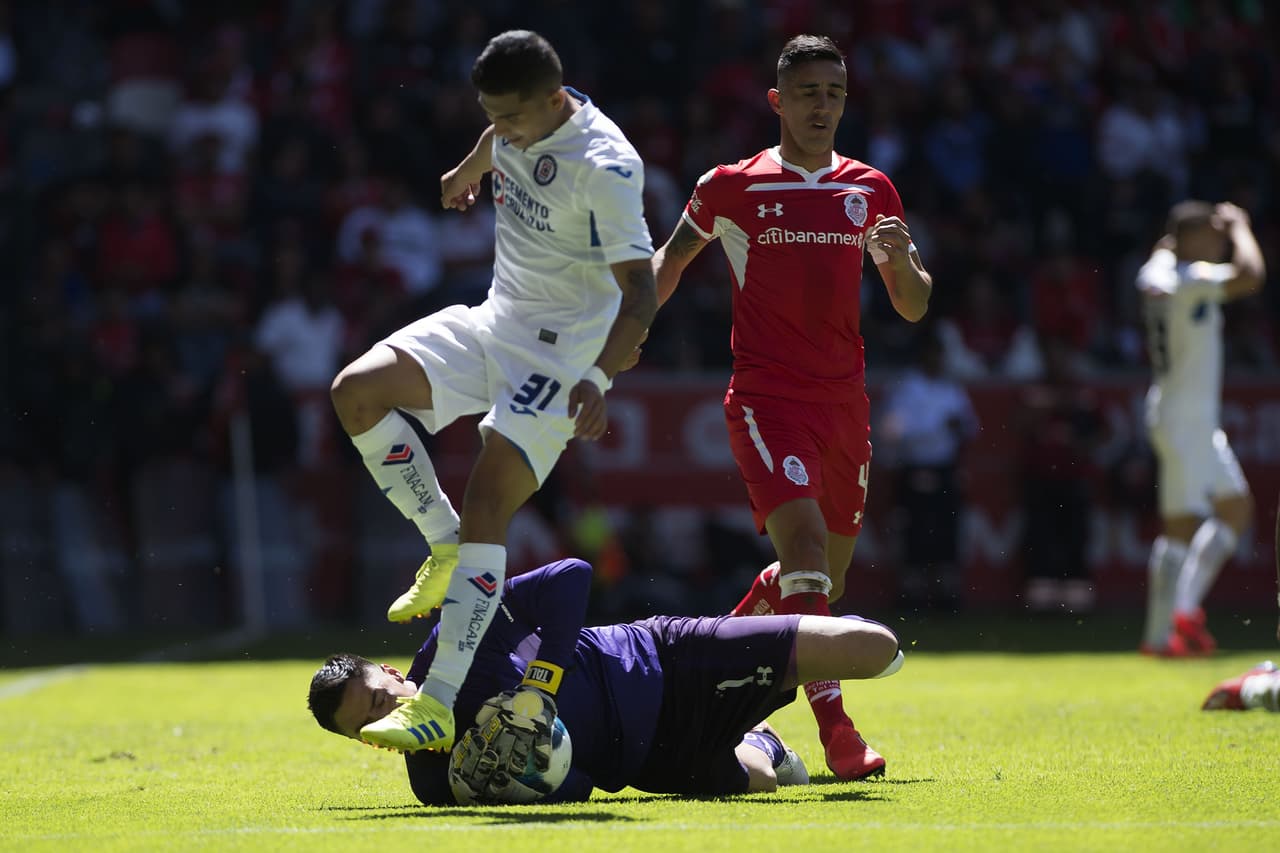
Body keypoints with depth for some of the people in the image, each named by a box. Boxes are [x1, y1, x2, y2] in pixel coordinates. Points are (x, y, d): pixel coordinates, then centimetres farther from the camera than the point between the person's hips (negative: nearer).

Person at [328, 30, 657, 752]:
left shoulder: (604, 167, -24)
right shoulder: (523, 122, -1)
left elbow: (641, 292, -26)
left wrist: (598, 379, -39)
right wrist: (467, 171, 49)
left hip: (562, 351, -8)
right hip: (494, 325, 8)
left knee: (486, 504, -20)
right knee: (359, 390, -12)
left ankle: (441, 703, -24)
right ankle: (446, 548, 2)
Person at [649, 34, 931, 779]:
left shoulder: (871, 191, 9)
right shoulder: (731, 188, 1)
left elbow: (915, 307, 12)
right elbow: (671, 258, 18)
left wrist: (900, 260, -9)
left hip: (844, 402, 5)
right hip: (766, 399, -5)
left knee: (827, 572, 12)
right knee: (805, 542, -24)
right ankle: (835, 728, -26)